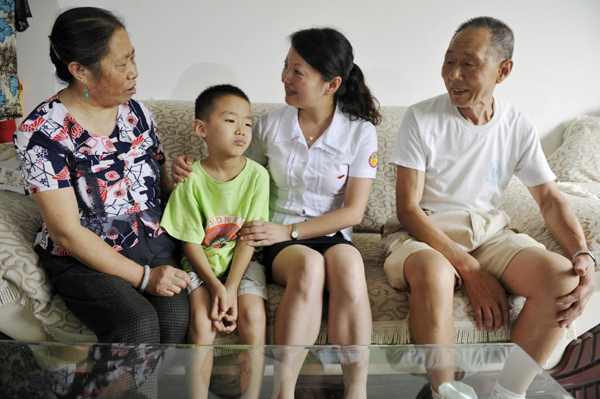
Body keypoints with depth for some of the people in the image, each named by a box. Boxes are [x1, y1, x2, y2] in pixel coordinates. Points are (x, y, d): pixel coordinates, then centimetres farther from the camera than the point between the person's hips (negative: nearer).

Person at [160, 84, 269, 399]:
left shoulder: (257, 175, -9)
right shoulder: (193, 179, -12)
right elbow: (191, 242, -8)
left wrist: (231, 288, -15)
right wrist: (215, 287, -17)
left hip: (242, 261, 1)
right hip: (201, 263, -1)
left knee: (253, 316, -20)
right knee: (202, 320, -21)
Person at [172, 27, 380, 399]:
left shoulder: (360, 133, -2)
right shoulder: (270, 125, 3)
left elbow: (352, 212, -6)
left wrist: (289, 231, -15)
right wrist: (194, 171, -5)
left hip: (331, 236, 0)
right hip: (278, 239, 1)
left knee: (347, 263, -37)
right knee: (309, 265, -36)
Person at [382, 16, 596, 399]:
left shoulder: (519, 126, 3)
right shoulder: (422, 118, -8)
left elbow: (550, 197, 7)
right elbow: (408, 208, -12)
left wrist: (584, 256, -13)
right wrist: (470, 269, -20)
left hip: (488, 228, 4)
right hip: (424, 231, -3)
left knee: (564, 278, -23)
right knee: (433, 272, -39)